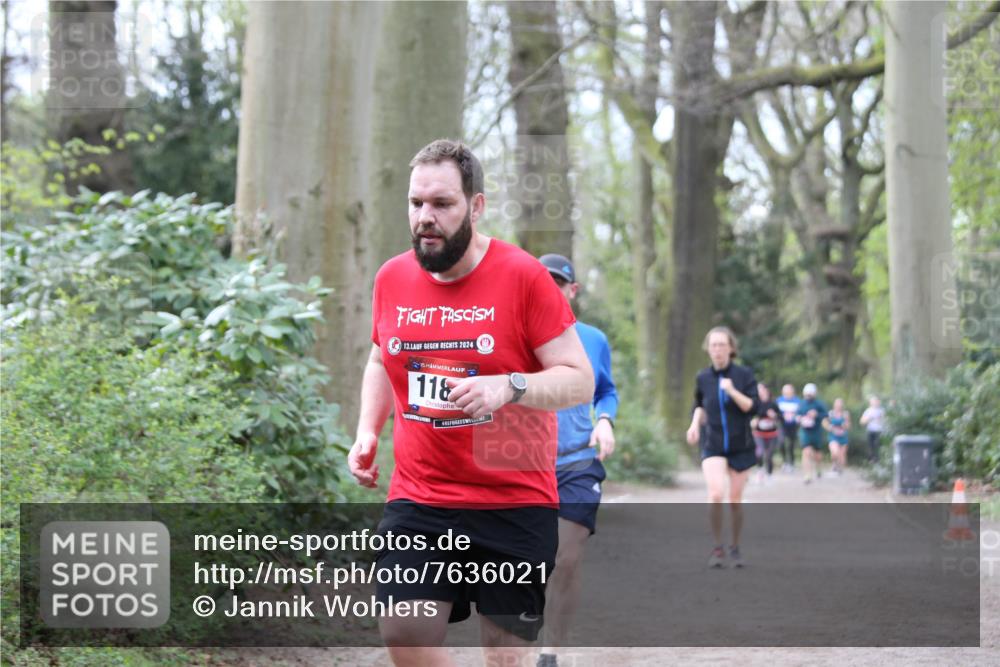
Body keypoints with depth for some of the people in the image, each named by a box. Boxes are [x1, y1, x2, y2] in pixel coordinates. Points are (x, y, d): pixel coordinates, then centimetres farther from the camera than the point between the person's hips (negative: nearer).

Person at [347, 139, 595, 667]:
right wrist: (367, 431, 7)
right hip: (418, 499, 3)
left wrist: (508, 386, -27)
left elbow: (580, 380, -9)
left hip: (516, 504, -3)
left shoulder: (523, 276, -9)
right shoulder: (392, 278, 5)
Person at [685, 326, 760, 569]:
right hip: (713, 446, 0)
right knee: (715, 495, -19)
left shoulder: (744, 375, -6)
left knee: (735, 500, 7)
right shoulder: (703, 378, 1)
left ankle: (735, 548, 26)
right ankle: (717, 547, -3)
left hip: (740, 446, 0)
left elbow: (754, 407, -11)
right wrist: (695, 423, 1)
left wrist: (733, 391, -24)